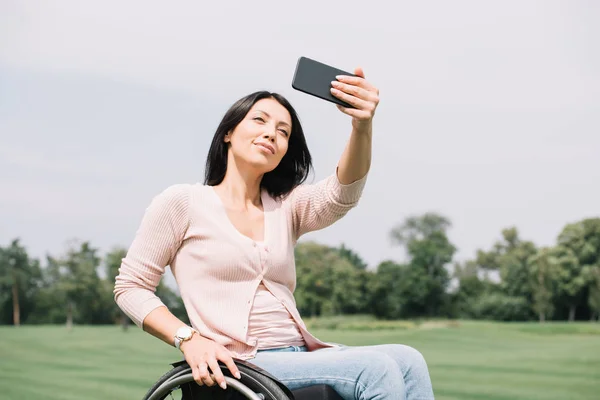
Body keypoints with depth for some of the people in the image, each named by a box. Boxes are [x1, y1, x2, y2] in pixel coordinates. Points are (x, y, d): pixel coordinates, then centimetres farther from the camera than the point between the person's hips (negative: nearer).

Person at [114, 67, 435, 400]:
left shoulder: (286, 207, 17)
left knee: (407, 360, -23)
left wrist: (362, 125, -27)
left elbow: (343, 192, -6)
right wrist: (189, 339, -12)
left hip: (302, 357, 5)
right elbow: (130, 288, 6)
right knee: (376, 370, -27)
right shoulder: (182, 202, 7)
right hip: (238, 367, -5)